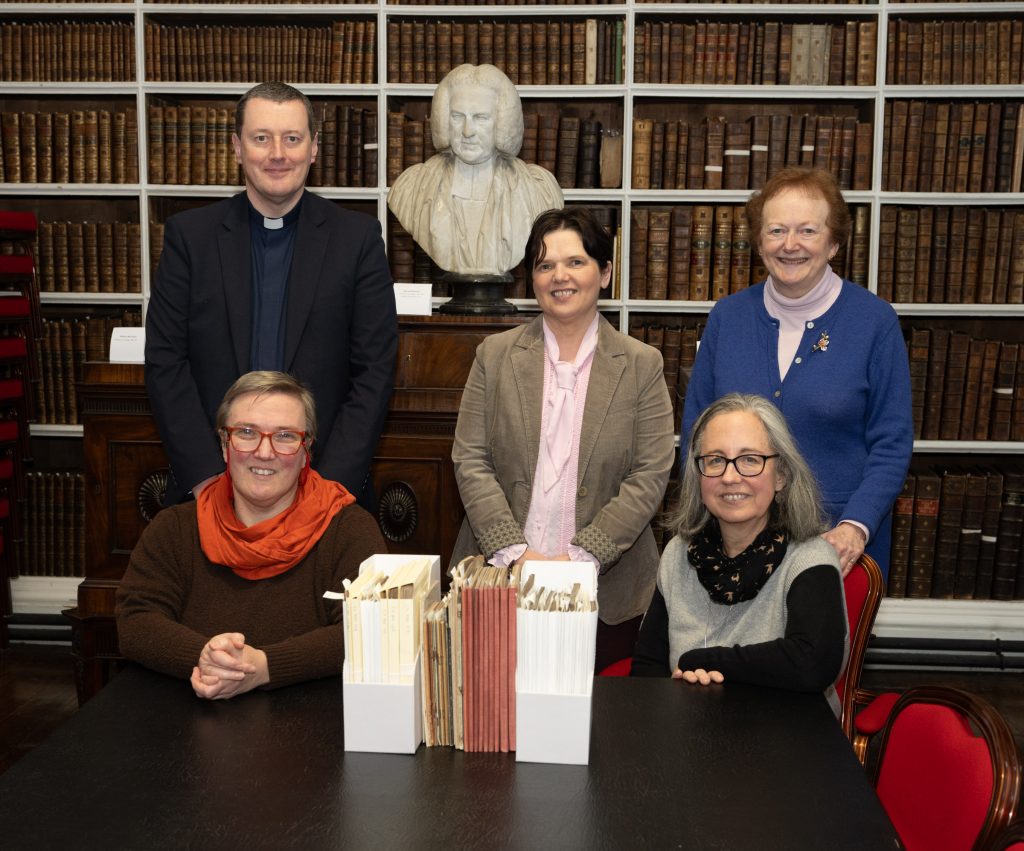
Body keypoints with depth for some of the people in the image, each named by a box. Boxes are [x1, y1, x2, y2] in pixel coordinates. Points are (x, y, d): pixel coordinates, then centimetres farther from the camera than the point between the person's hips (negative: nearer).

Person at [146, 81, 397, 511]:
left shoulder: (358, 237, -1)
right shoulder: (189, 234, 1)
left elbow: (374, 371, -4)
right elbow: (165, 362, -1)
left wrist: (328, 485, -12)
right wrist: (208, 477, -11)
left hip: (328, 481, 0)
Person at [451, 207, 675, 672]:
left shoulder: (642, 364, 3)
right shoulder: (494, 355, 6)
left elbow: (651, 475, -4)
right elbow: (470, 460, 1)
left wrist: (582, 556, -12)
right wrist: (513, 552, -10)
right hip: (499, 580, 1)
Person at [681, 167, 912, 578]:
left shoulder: (875, 321, -6)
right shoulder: (728, 316, 2)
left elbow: (891, 444, -5)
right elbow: (696, 428, 6)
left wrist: (856, 527, -18)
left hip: (839, 541, -2)